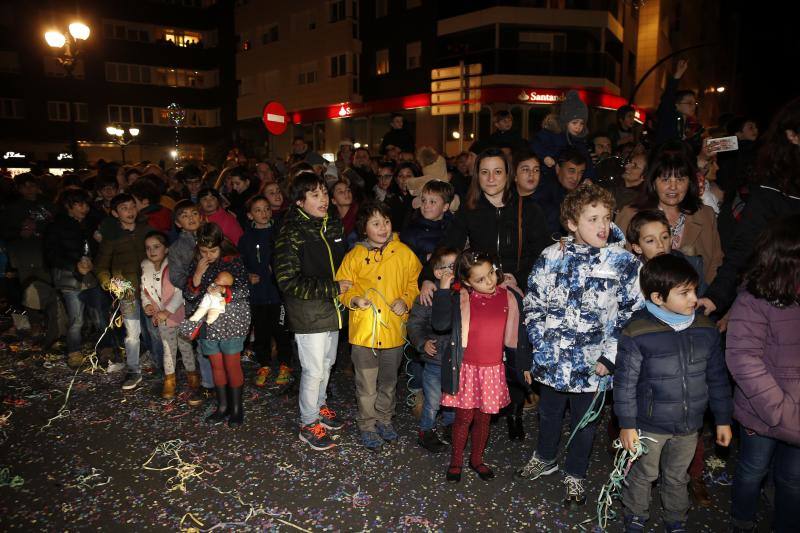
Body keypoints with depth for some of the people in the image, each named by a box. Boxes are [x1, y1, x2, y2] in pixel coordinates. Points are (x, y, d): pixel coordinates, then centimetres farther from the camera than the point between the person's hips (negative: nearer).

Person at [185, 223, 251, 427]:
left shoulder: (233, 261, -9)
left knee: (232, 365, 4)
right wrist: (198, 273, -13)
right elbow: (189, 295, 1)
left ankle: (237, 408, 18)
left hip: (231, 322, -4)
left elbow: (245, 290, -11)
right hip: (207, 323, 4)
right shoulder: (196, 264, 4)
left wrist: (223, 290, -28)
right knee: (216, 366, 13)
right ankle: (222, 406, 27)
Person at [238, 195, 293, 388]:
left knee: (281, 330, 5)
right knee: (261, 332, 11)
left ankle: (285, 366, 23)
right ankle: (264, 366, 28)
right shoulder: (246, 238, 5)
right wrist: (247, 276, -6)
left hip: (279, 291, -2)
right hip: (257, 293, 2)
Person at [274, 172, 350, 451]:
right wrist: (333, 288, -23)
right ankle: (309, 424, 22)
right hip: (308, 313, -7)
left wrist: (346, 285, 0)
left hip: (332, 308, 7)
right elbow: (289, 282, -22)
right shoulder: (290, 234, -18)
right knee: (314, 370, 2)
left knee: (327, 363, 21)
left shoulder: (334, 225, 3)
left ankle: (319, 406, 43)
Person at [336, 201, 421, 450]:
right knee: (366, 384, 9)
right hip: (363, 331, -1)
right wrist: (354, 299, -16)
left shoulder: (403, 253, -4)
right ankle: (368, 426, 29)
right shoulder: (354, 256, -6)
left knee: (388, 381, 19)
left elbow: (415, 281, 6)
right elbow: (342, 287, 3)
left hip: (394, 330, 2)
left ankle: (384, 419, 40)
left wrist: (406, 301, -10)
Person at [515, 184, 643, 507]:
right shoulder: (552, 256, -6)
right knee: (548, 413, 23)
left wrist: (608, 358, -12)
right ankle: (545, 458, 51)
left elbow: (632, 315, -9)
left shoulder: (625, 263, -11)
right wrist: (541, 343, -3)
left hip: (592, 364, -2)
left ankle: (575, 475, 43)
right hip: (551, 359, 2)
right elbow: (533, 303, 2)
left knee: (584, 423, 17)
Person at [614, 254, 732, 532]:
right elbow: (625, 382, -14)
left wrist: (723, 419, 9)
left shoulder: (706, 329, -5)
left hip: (689, 426, 4)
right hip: (649, 426, -4)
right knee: (642, 475, 17)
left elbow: (717, 378, 5)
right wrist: (627, 424, -11)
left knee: (677, 477, 24)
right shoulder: (637, 333, -21)